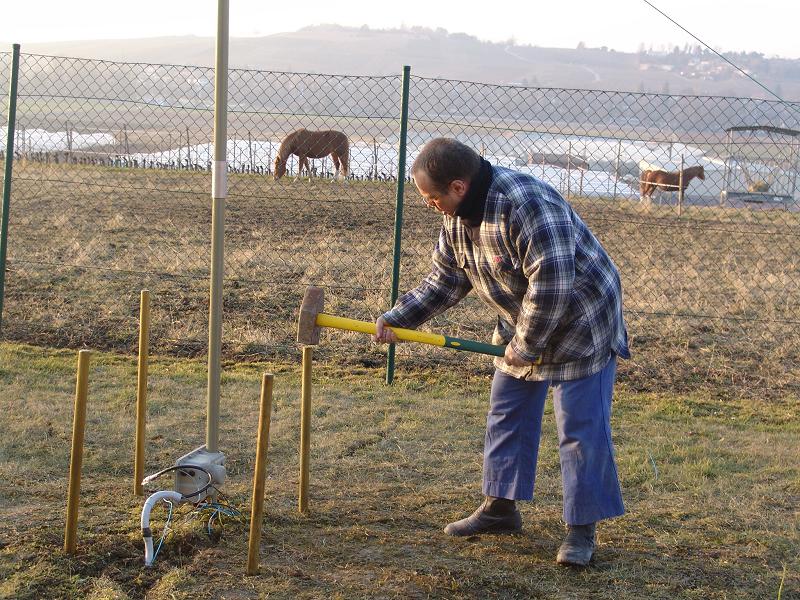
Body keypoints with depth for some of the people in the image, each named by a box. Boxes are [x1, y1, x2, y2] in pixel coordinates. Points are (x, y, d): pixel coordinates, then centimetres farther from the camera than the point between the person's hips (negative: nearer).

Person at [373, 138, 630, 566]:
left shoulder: (528, 205, -33)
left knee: (580, 429, -5)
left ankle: (582, 530, 3)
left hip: (580, 325, -9)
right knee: (506, 415, 13)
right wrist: (395, 319, -4)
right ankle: (500, 508, 26)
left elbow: (551, 286, -33)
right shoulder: (458, 216, -2)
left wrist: (525, 346, -23)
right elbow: (444, 282, 6)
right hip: (523, 327, 9)